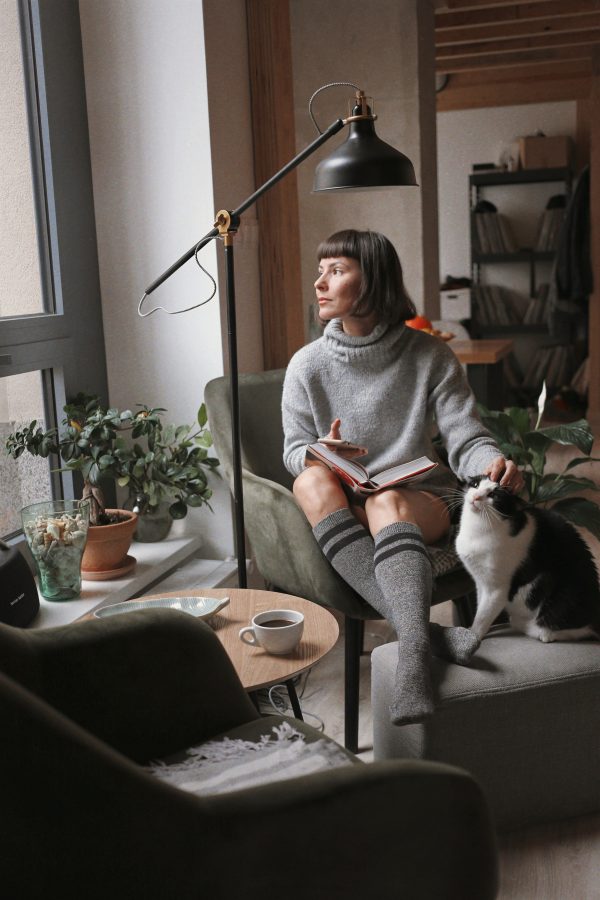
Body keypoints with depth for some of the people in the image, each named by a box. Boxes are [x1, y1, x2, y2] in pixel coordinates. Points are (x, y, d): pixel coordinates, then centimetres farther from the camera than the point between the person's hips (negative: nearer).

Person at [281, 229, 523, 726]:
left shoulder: (430, 355, -1)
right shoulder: (308, 365, 3)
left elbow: (466, 438, -7)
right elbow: (295, 451, 6)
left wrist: (494, 462, -31)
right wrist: (322, 455, -19)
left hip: (420, 501, -1)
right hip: (342, 510, 2)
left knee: (385, 501, -37)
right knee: (311, 480, -33)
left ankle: (413, 651, -57)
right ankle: (423, 629, -46)